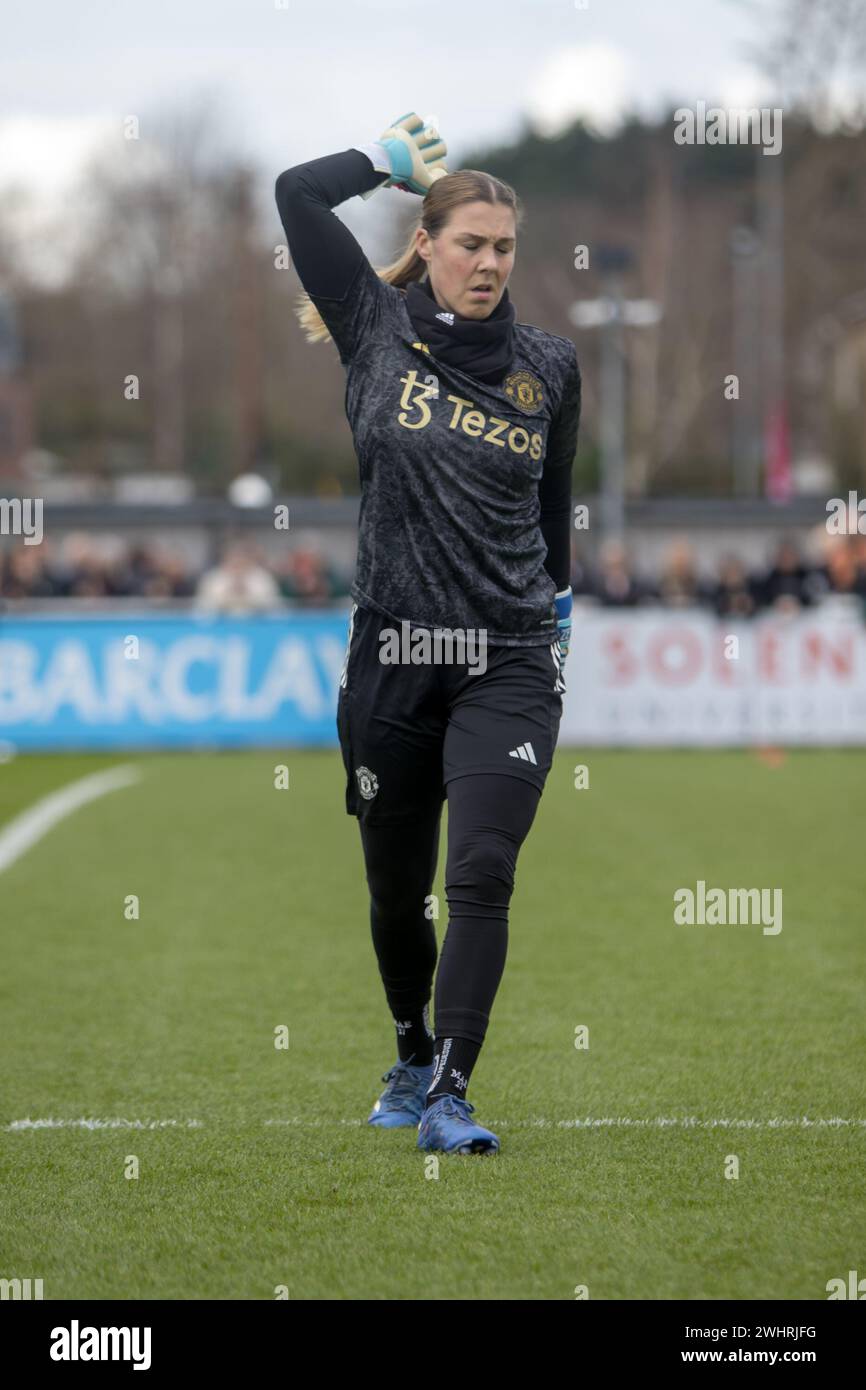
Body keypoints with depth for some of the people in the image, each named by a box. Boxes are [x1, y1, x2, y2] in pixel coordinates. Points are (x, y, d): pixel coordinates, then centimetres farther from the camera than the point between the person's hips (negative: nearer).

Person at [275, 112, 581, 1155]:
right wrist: (391, 158, 10)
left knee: (481, 876, -15)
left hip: (509, 665, -1)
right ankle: (412, 1058, 36)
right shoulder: (379, 331, 1)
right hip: (390, 658, 1)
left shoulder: (549, 366, 4)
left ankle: (447, 1099, -16)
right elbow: (297, 194, -4)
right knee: (395, 889, 11)